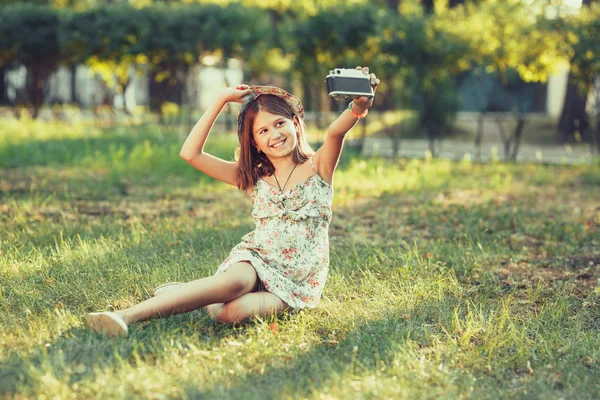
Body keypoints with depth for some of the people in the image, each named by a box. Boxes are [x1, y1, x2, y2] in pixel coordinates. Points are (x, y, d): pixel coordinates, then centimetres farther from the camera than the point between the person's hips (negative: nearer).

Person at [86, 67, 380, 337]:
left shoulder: (318, 167, 2)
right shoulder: (253, 178, 10)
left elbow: (336, 132, -22)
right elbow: (190, 153, 3)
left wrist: (357, 107, -45)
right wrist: (222, 100, 1)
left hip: (298, 280, -2)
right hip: (255, 260, 2)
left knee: (233, 311, -34)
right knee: (236, 280, -38)